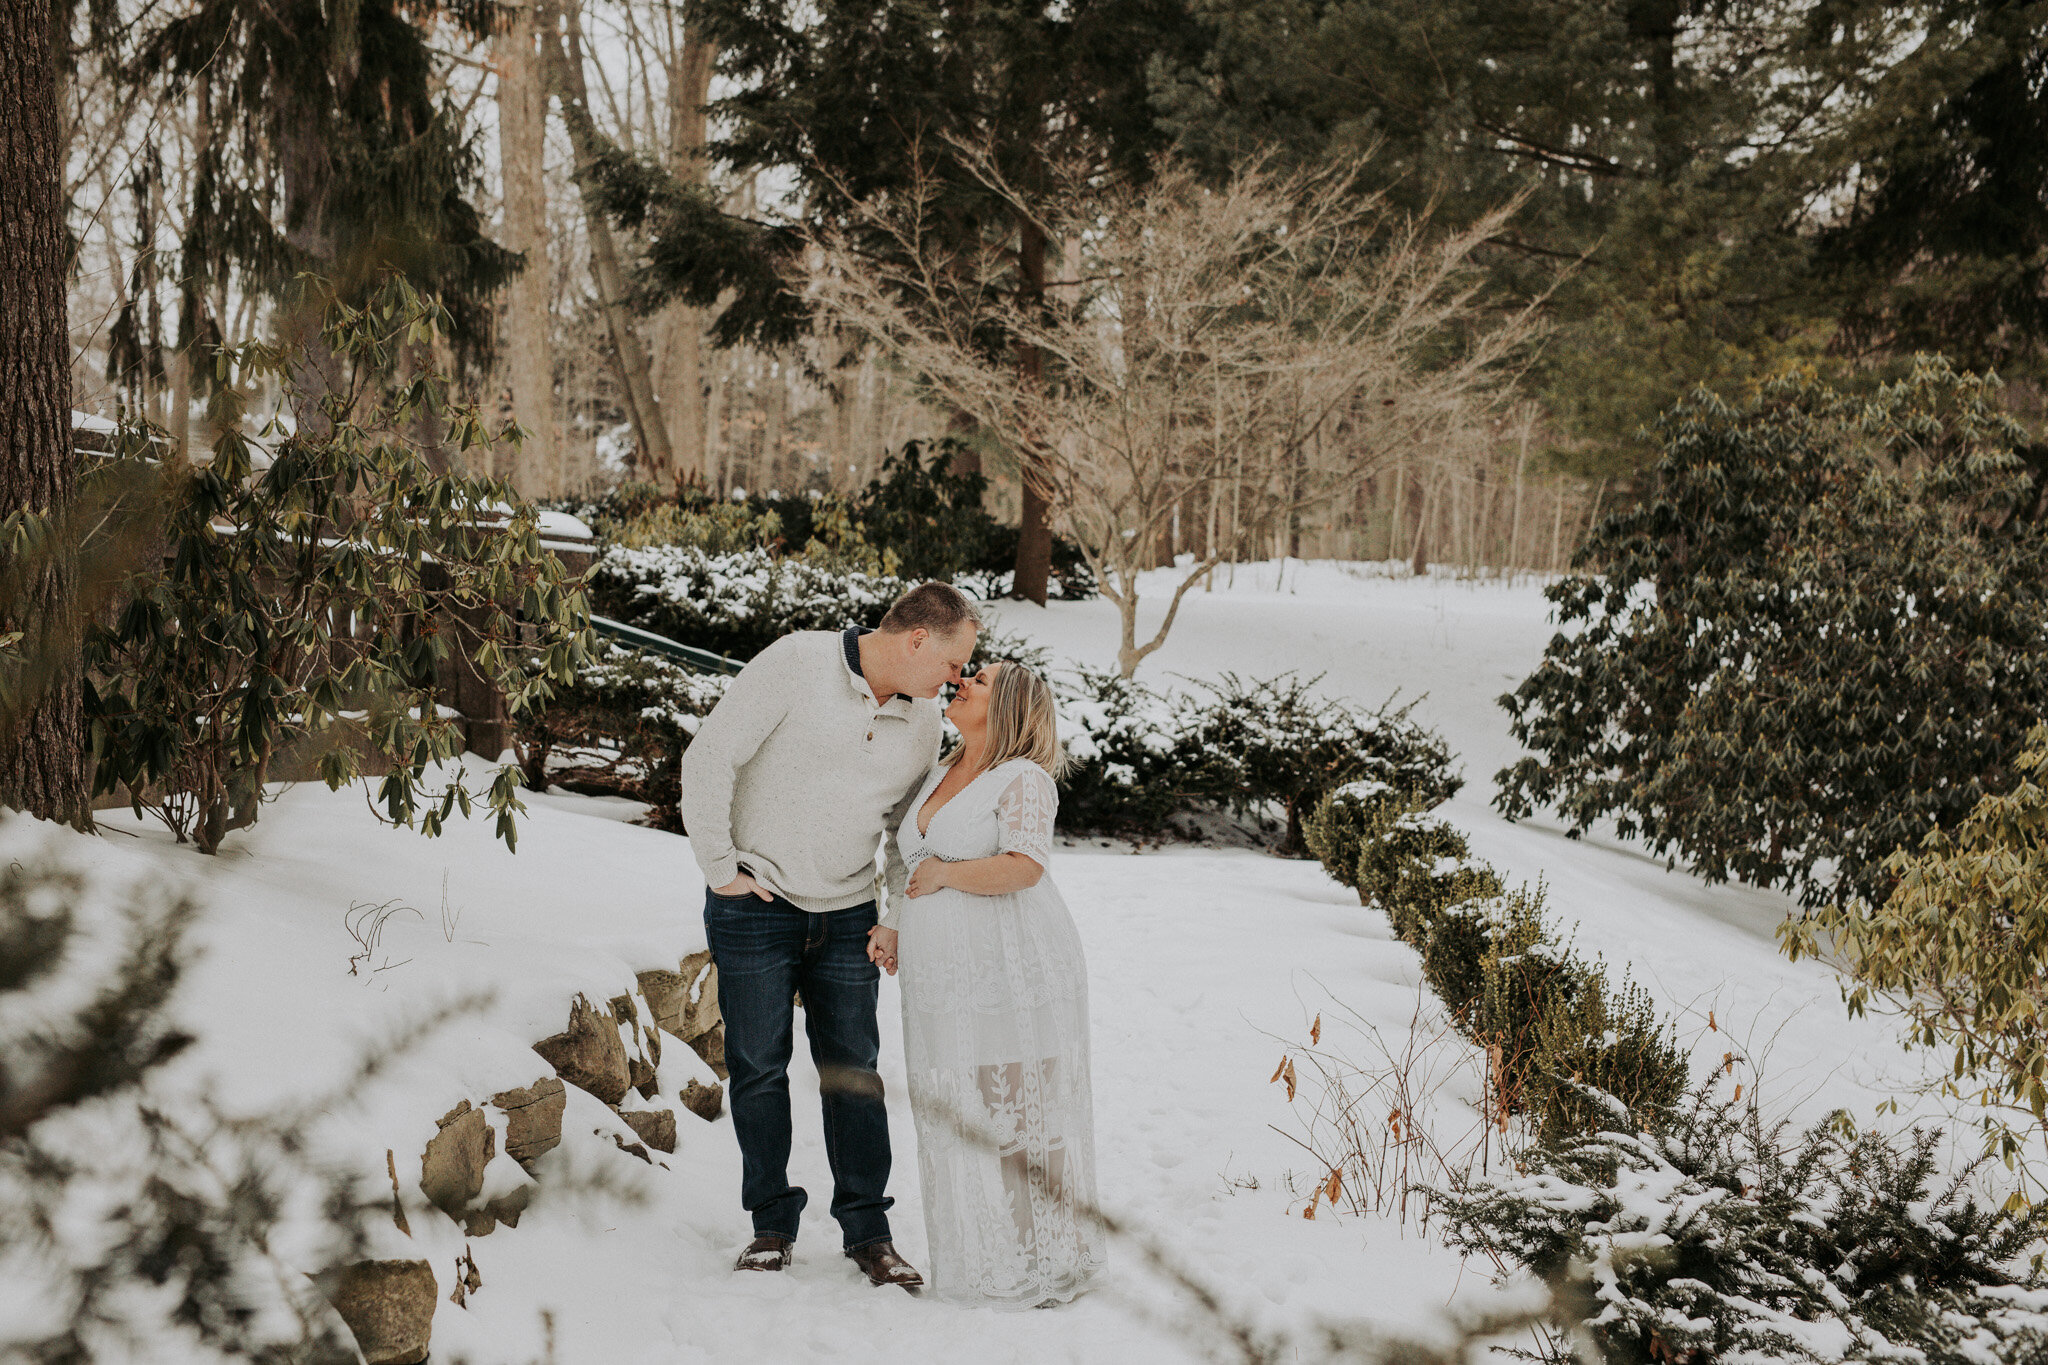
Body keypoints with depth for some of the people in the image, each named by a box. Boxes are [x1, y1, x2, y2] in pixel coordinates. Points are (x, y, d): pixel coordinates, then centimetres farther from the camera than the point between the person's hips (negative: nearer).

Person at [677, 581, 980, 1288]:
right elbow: (708, 759, -15)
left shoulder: (923, 718, 4)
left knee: (854, 1070, 4)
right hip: (755, 906, -4)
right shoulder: (797, 664, -14)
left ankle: (868, 1229, 13)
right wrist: (720, 865, -12)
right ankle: (772, 1223, 15)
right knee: (759, 1066, 2)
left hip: (847, 915, 4)